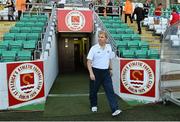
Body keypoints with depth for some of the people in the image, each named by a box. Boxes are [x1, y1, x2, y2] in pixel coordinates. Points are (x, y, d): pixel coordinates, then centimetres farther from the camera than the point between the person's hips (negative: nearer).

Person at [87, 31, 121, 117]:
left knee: (110, 91, -5)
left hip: (106, 72, 3)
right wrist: (91, 73, -21)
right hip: (96, 72, -2)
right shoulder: (94, 48, -10)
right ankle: (94, 105, 34)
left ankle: (115, 109, -4)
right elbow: (89, 62, -12)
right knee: (93, 90, 11)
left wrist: (110, 69, 20)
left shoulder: (109, 47, 4)